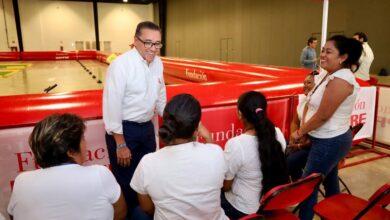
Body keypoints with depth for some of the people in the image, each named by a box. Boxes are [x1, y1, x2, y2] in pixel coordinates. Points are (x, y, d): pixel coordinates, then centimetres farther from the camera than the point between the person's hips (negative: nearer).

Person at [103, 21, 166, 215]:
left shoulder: (158, 62, 1)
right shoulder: (121, 64, -19)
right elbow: (112, 106, -19)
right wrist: (121, 144, -18)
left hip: (147, 127, 7)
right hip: (124, 130, -6)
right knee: (126, 182, 7)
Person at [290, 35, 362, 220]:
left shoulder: (340, 80, -23)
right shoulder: (331, 75, 8)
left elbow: (323, 115, -24)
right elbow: (311, 104, 8)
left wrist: (300, 132, -11)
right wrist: (304, 130, -1)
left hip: (330, 142, -10)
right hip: (331, 139, 10)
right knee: (330, 181, 23)